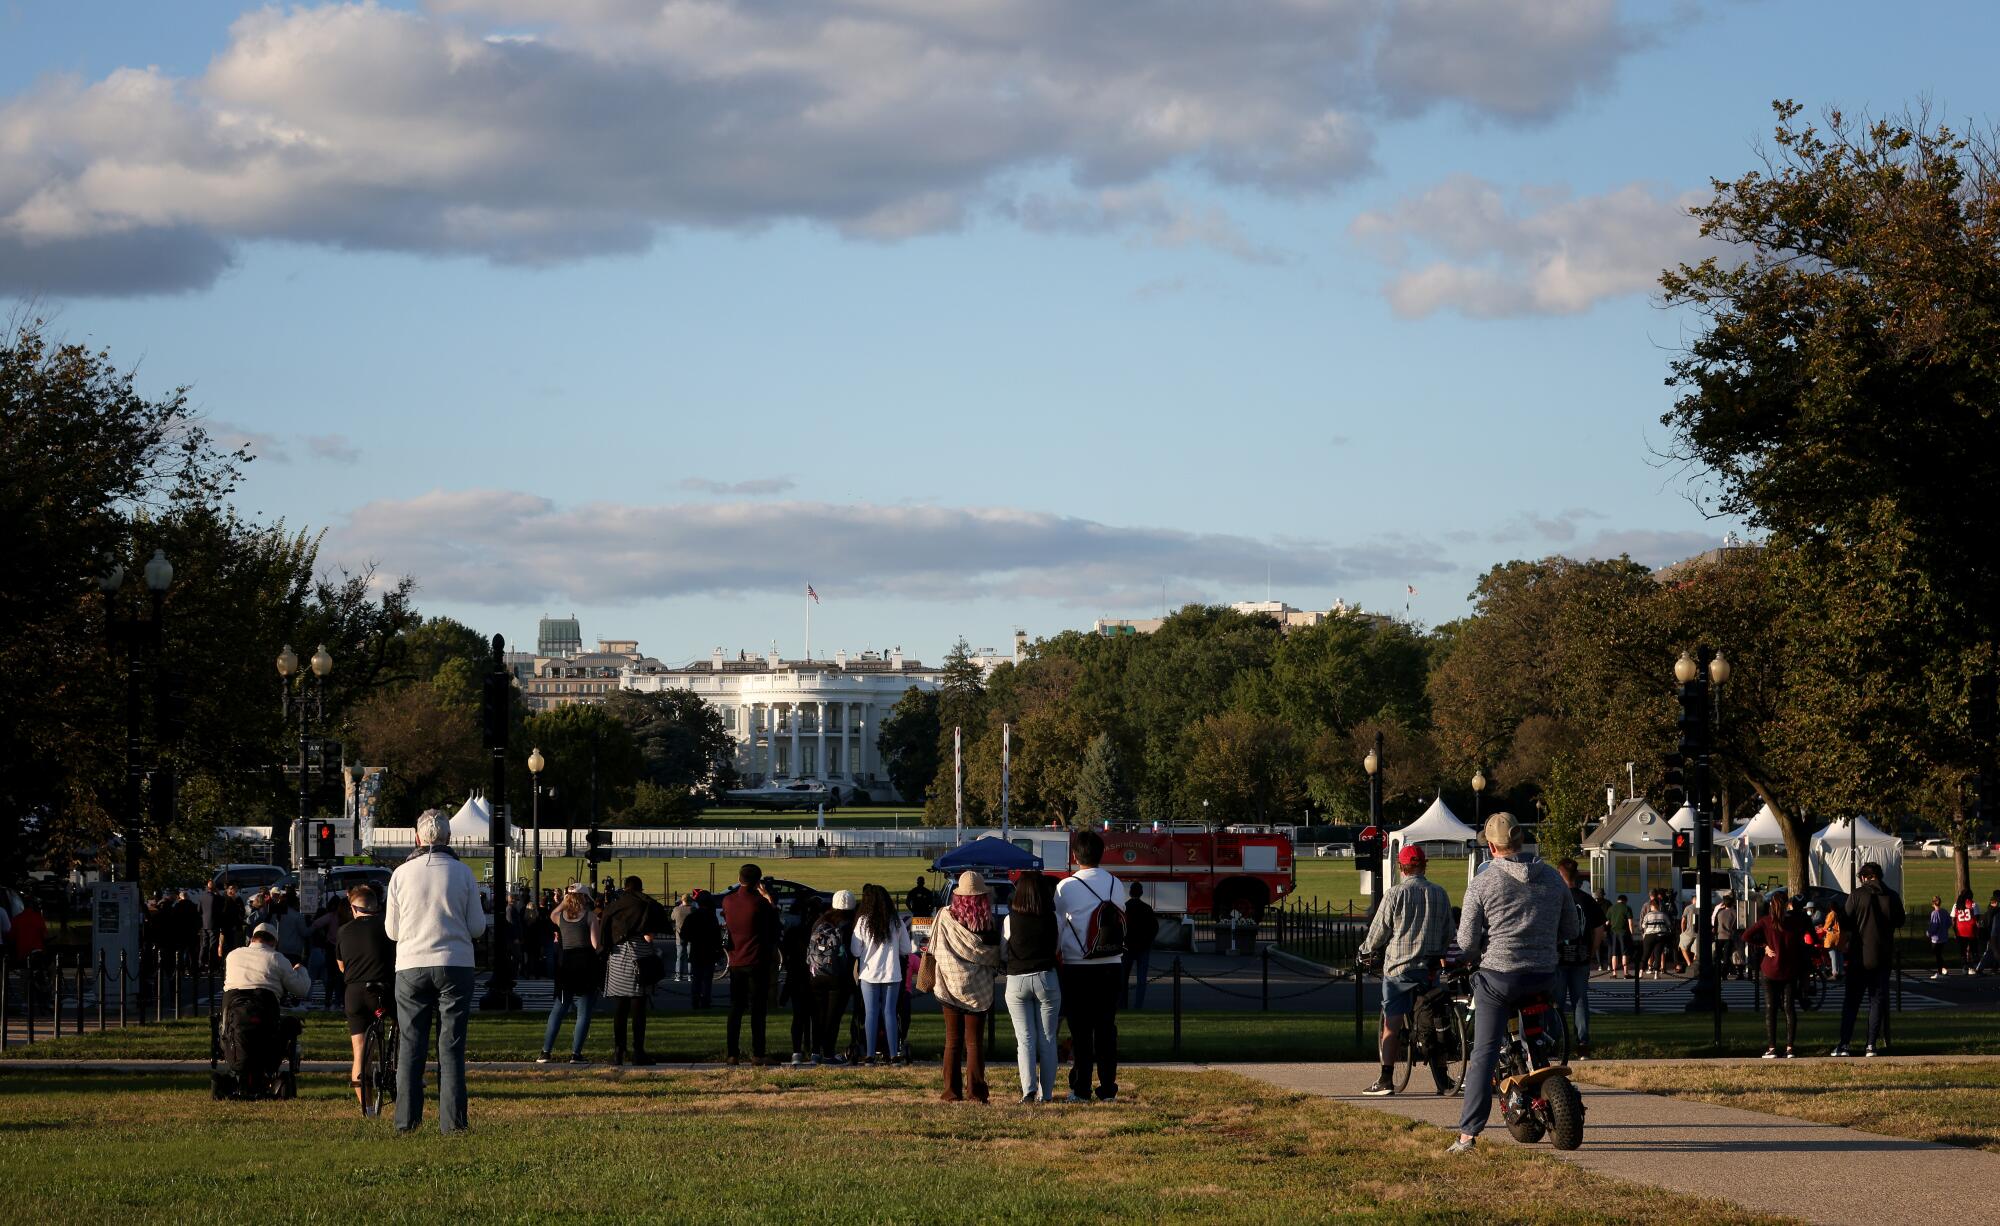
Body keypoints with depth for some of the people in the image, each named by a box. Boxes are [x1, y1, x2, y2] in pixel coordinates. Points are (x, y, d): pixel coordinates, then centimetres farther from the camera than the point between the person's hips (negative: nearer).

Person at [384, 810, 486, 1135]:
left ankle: (406, 1120, 3)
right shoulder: (462, 872, -2)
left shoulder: (401, 873, 0)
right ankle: (452, 1120, -2)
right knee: (451, 1046, 2)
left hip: (410, 967, 1)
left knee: (411, 1046, 6)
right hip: (455, 966, -1)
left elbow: (391, 930, 6)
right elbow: (478, 928, 2)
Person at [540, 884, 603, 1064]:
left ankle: (546, 1051, 7)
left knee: (557, 1009, 13)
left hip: (564, 964, 4)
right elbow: (596, 946, -8)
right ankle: (575, 1053, -5)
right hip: (586, 967, -4)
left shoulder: (560, 916, 4)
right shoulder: (590, 916, -5)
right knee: (584, 1012, 2)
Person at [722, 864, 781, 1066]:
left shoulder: (728, 901, 0)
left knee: (735, 1009, 9)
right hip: (757, 962, -4)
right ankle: (758, 1053, -2)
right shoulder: (760, 903, -14)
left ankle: (733, 1053, 7)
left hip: (735, 962, 4)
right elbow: (774, 919, 1)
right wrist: (768, 898, 15)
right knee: (758, 1009, 0)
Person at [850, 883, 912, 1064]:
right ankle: (893, 1053, 5)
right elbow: (905, 950, 3)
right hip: (892, 973, 1)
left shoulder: (863, 921, -7)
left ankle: (869, 1054, 0)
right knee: (890, 1012, 7)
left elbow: (855, 951, -6)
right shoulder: (896, 921, -2)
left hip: (869, 973, -1)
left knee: (871, 1013, 4)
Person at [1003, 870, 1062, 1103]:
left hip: (1017, 981, 0)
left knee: (1025, 1039, 3)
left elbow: (1002, 952, 2)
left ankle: (1029, 1089, -11)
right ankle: (1046, 1092, 7)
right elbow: (1059, 950, 1)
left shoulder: (1010, 920, -6)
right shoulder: (1052, 920, -6)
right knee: (1047, 1040, 7)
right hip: (1046, 979, 0)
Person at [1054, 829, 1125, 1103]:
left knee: (1080, 1029, 2)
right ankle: (1108, 1088, 8)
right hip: (1111, 966, 3)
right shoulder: (1115, 885, 3)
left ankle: (1081, 1089, 1)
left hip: (1078, 968, -3)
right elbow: (1121, 924, 8)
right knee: (1106, 1027, 8)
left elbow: (1056, 928, -3)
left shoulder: (1066, 887, -8)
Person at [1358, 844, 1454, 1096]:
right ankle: (1442, 1081, 10)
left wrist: (1366, 951, 13)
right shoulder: (1440, 894, 5)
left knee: (1392, 1023, 0)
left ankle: (1386, 1079, -4)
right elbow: (1449, 934, 12)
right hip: (1431, 967, 4)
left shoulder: (1397, 894, -9)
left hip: (1399, 965, -4)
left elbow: (1378, 931, -4)